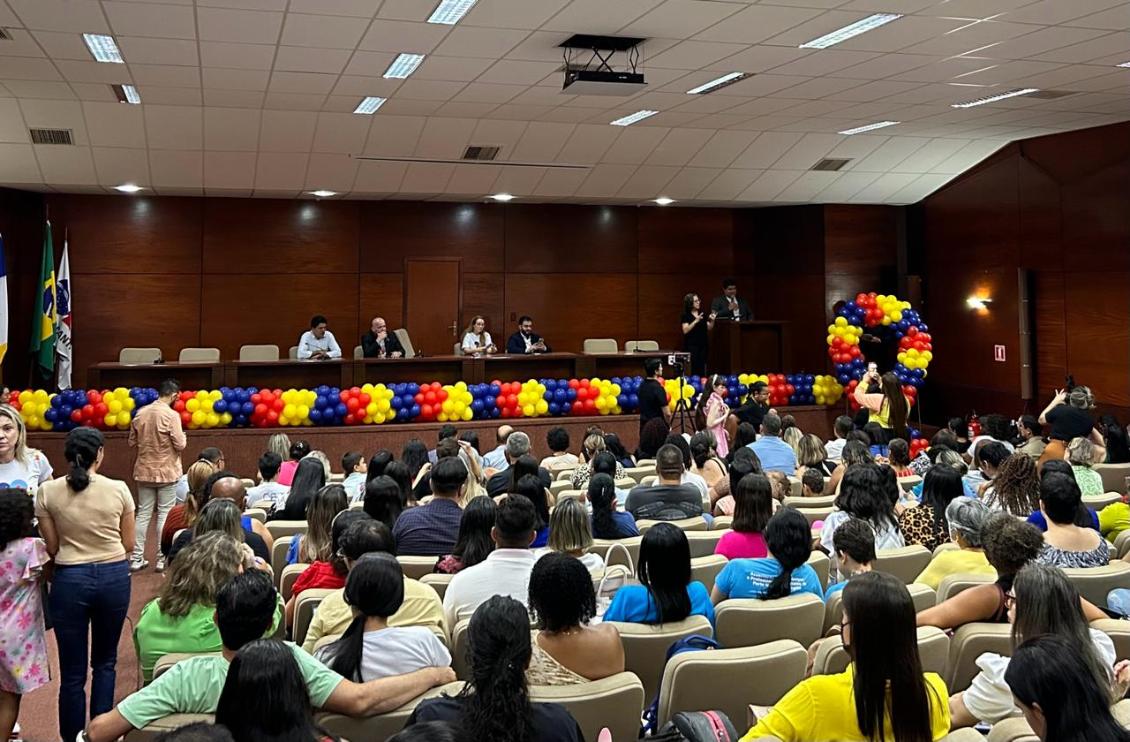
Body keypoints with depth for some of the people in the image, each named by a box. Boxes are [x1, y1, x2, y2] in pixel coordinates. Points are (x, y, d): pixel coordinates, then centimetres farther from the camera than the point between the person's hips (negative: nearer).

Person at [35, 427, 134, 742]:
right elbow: (128, 544, 1)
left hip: (70, 578, -1)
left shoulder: (47, 491, -6)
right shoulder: (119, 489, -6)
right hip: (114, 576, 1)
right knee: (105, 662, 18)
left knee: (72, 670, 8)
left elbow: (52, 547, -1)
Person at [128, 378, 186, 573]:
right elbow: (180, 445, -16)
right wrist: (182, 437, 5)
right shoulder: (171, 415, -15)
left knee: (143, 514, 10)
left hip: (144, 471, 5)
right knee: (165, 515, 4)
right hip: (167, 472, -5)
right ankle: (162, 559, 7)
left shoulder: (140, 413, 1)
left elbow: (132, 442, 9)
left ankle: (136, 558, 10)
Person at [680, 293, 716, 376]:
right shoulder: (686, 315, -4)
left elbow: (709, 328, 14)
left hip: (703, 345, 5)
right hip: (692, 345, -5)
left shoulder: (703, 314, 11)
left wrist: (712, 320, -4)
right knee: (694, 369, -11)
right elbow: (685, 330, -14)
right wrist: (696, 321, -20)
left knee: (702, 369, -1)